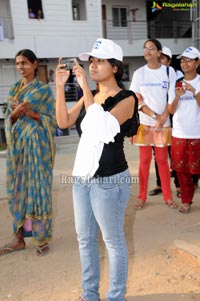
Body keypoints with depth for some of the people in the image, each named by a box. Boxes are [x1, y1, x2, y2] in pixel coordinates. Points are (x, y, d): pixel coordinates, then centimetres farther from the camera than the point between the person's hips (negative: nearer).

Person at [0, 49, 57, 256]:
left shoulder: (44, 89, -1)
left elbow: (52, 120, -4)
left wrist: (31, 113, -17)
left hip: (37, 144, -5)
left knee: (38, 190, -2)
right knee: (17, 190, 7)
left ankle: (42, 239, 12)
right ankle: (19, 238, 18)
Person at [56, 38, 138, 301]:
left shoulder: (126, 99, -10)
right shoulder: (89, 96, 9)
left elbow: (102, 125, -25)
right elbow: (63, 122, 1)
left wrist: (85, 87, -22)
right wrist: (60, 87, -7)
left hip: (110, 180, -7)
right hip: (82, 177, 7)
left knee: (113, 241, 9)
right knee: (85, 239, 17)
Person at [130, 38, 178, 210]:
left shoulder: (169, 71, 2)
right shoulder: (139, 73, 2)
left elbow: (172, 98, -1)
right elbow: (136, 99, -3)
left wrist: (163, 118, -14)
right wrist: (154, 115, -13)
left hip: (164, 123, 0)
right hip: (144, 123, 0)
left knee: (162, 160, 5)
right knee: (145, 160, 5)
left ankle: (168, 197, 17)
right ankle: (142, 197, 15)